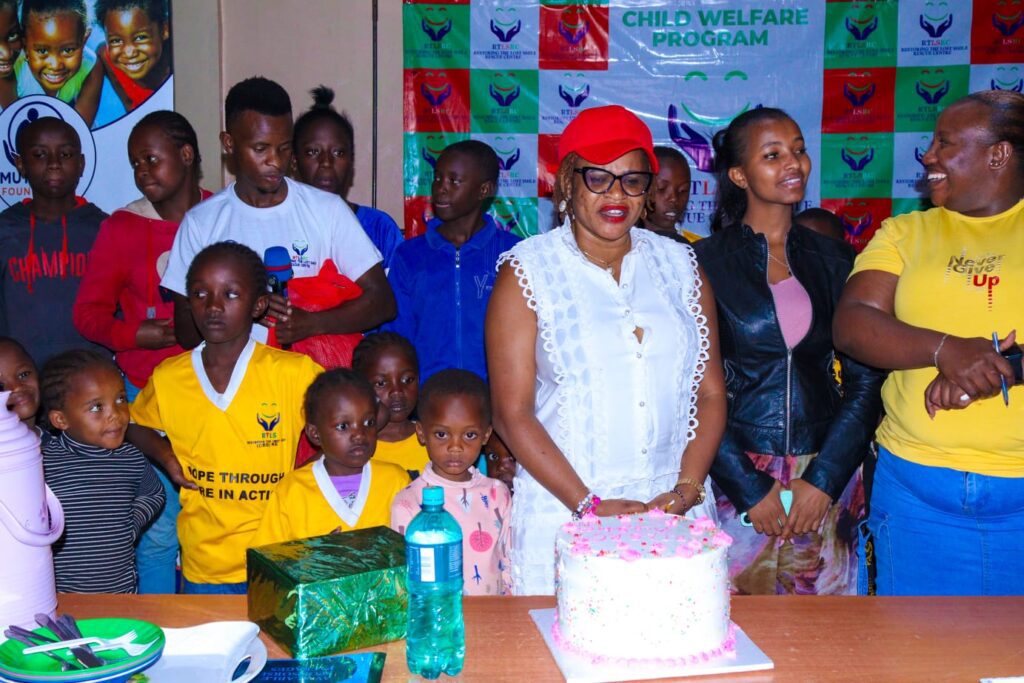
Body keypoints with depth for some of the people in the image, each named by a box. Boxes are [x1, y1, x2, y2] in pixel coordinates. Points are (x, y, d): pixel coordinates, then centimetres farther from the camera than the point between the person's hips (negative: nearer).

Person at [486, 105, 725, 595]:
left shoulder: (679, 266, 10)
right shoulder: (527, 273, -1)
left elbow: (711, 393, 9)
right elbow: (512, 413, -6)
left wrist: (687, 489, -5)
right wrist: (589, 505, -12)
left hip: (675, 515, 3)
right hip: (563, 515, -3)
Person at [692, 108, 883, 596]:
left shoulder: (834, 260, 7)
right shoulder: (706, 263, -3)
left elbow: (866, 380, 5)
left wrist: (824, 479, -6)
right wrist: (751, 488, -11)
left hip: (827, 477, 3)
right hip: (736, 472, -3)